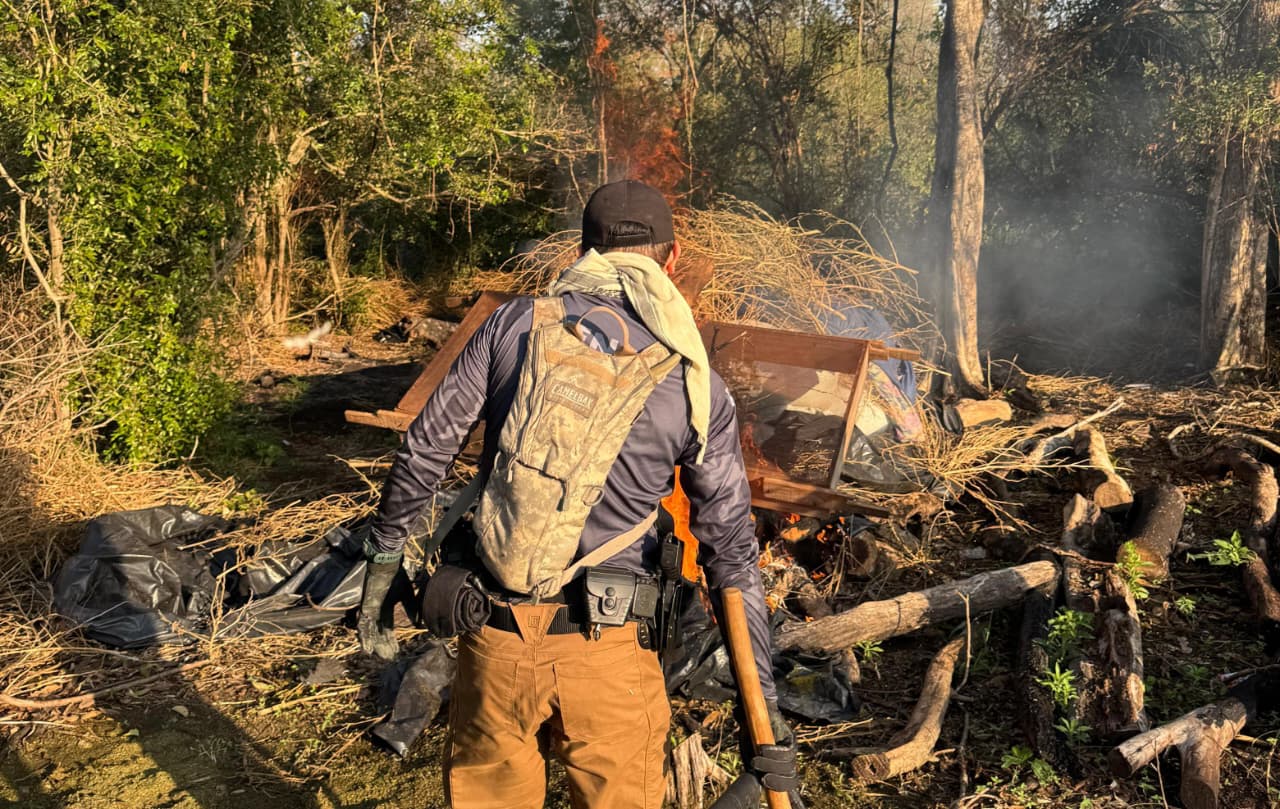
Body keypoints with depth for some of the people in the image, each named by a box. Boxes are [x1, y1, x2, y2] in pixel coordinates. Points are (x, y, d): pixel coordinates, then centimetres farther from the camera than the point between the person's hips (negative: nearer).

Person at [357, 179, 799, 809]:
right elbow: (731, 552, -1)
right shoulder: (695, 386, -3)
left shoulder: (516, 324, -2)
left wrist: (383, 558, 13)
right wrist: (763, 705, 4)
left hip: (494, 639, 2)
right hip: (606, 653, -1)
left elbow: (423, 451, -1)